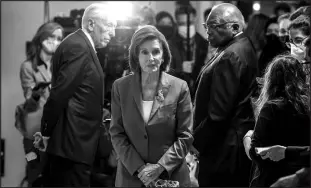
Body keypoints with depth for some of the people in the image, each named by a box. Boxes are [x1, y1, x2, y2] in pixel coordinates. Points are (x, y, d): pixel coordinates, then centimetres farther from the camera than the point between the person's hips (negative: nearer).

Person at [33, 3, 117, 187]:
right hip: (74, 142, -10)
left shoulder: (82, 45, 15)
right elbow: (59, 94, -19)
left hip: (73, 141, 10)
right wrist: (46, 133, -11)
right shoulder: (78, 47, -16)